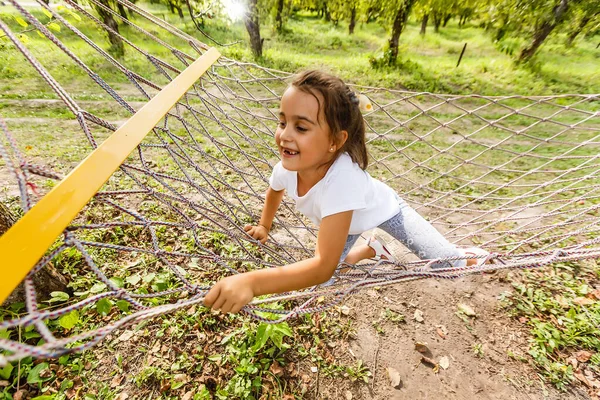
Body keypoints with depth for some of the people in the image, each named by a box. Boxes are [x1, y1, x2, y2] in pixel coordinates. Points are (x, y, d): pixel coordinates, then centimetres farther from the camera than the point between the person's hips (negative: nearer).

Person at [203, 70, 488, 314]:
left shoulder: (342, 177, -47)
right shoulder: (286, 168, -29)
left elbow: (323, 266, -45)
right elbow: (274, 192, -1)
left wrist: (252, 282, -54)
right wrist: (264, 227, 8)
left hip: (384, 209, -4)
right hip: (342, 223, 5)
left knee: (449, 265, -6)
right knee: (324, 280, 11)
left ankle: (466, 258, 34)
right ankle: (372, 249, 34)